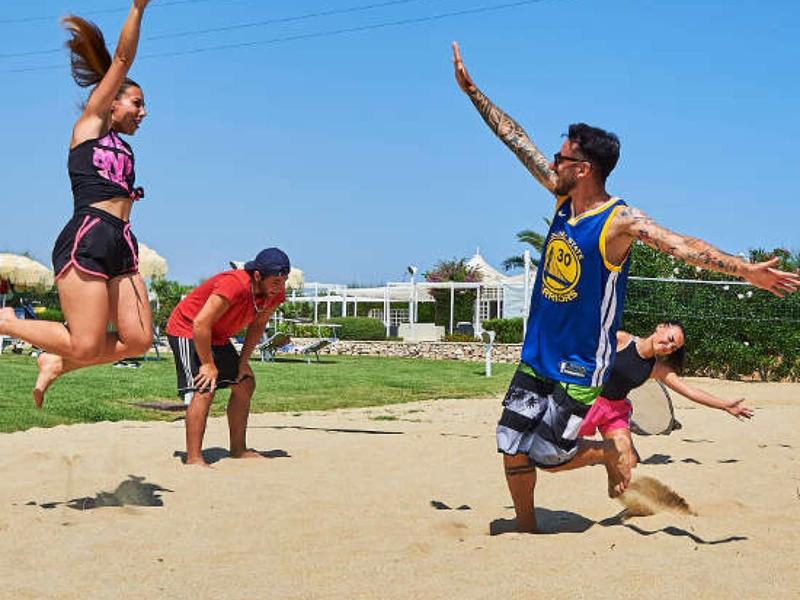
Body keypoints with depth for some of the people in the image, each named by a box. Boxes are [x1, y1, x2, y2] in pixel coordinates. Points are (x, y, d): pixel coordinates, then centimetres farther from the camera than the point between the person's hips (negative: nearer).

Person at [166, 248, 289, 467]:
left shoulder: (275, 293, -10)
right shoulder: (234, 285, -36)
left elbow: (258, 325, 7)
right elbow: (200, 324, -35)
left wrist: (243, 361, 0)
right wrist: (208, 365, -26)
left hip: (217, 336, 9)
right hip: (187, 330, -9)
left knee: (245, 385, 11)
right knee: (204, 389, -23)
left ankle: (238, 450, 21)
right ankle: (193, 459, -22)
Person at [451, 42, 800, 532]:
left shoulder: (620, 221, -17)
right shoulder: (564, 198, 1)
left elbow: (682, 246, -26)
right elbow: (516, 139, 6)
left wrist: (747, 271, -37)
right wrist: (472, 90, 11)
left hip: (581, 368, -6)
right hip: (537, 357, 6)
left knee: (546, 456, -3)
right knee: (513, 452, 5)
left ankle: (612, 454, 25)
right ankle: (527, 531, 26)